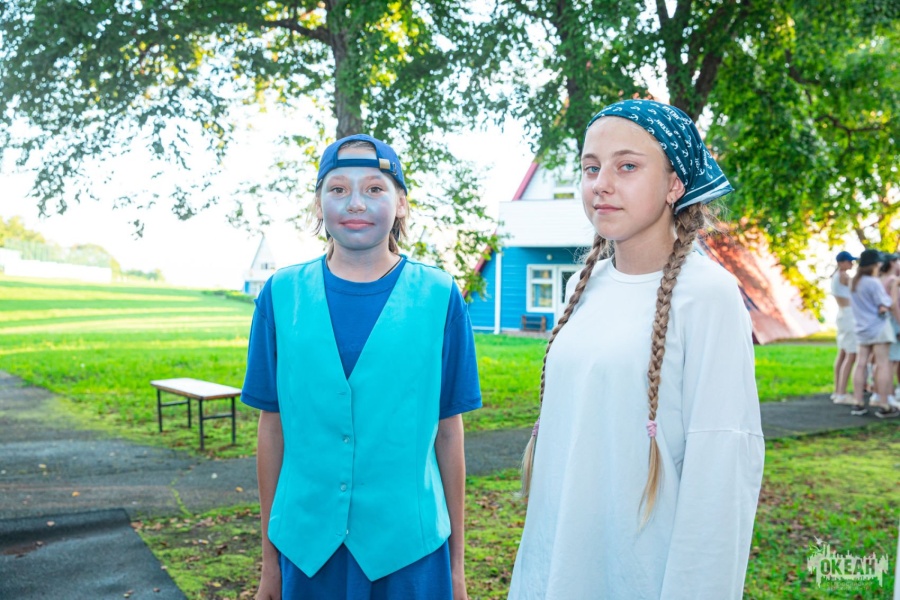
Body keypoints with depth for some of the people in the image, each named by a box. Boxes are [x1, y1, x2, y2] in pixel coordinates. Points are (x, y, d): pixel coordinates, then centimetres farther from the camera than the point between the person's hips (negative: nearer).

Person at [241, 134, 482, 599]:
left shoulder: (438, 297, -4)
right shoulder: (282, 295, -1)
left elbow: (448, 432, 0)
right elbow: (272, 428, 4)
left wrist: (456, 561, 4)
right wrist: (269, 558, 8)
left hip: (408, 547, -1)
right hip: (307, 544, 1)